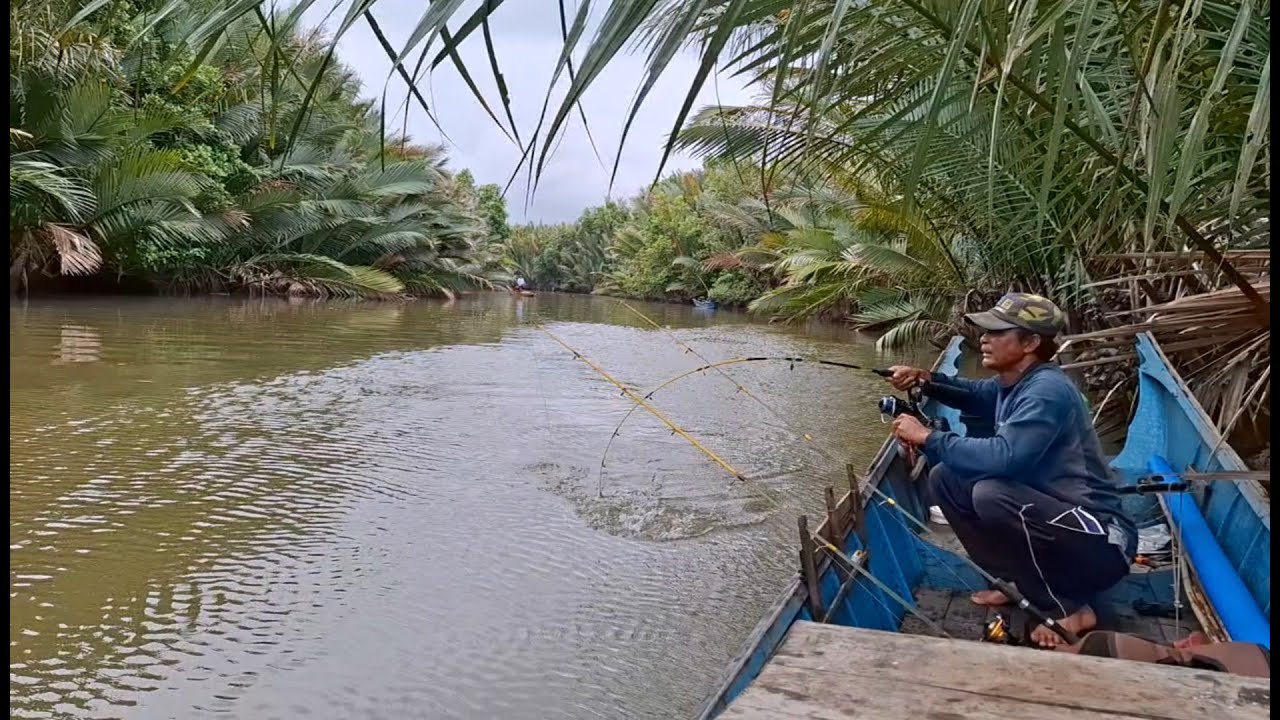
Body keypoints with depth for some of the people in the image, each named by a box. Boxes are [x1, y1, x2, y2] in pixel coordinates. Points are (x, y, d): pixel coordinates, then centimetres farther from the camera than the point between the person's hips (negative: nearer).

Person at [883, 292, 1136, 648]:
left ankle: (1069, 608, -11)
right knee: (945, 477, 2)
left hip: (1098, 542, -9)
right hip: (1045, 514, 9)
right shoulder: (1014, 382, 3)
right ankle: (1020, 581, 11)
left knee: (991, 494, -34)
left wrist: (928, 438, -25)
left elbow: (1002, 458, -37)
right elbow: (976, 394, 26)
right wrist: (926, 380, 6)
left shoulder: (1046, 391, -24)